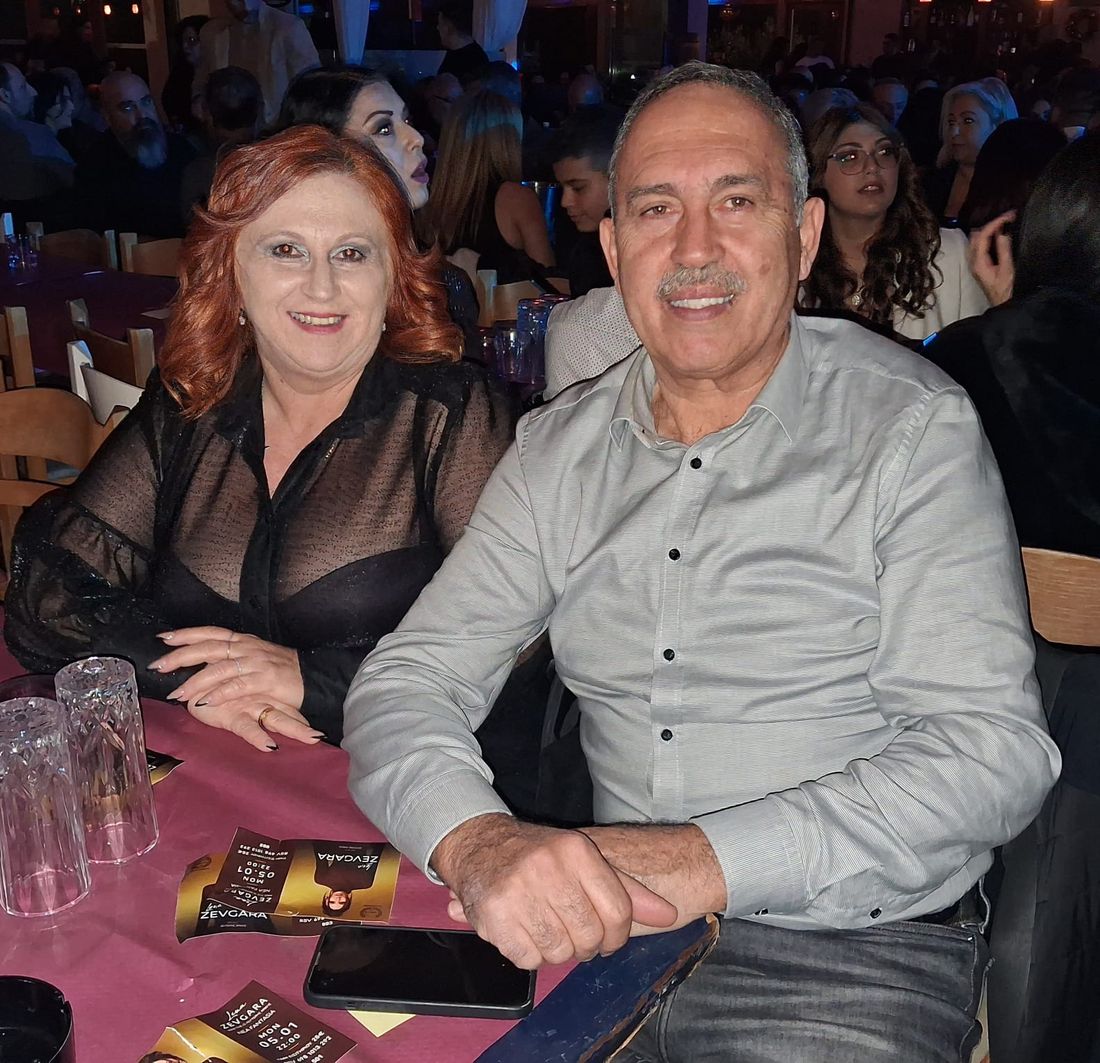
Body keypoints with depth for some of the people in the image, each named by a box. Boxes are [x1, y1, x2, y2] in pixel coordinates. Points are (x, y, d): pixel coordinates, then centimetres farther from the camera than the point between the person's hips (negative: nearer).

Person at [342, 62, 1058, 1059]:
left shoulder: (911, 427, -8)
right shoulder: (559, 449, 4)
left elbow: (994, 751, -15)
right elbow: (407, 682, -1)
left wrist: (708, 859, -27)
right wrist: (476, 840, -24)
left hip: (859, 951, -2)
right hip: (606, 930, 3)